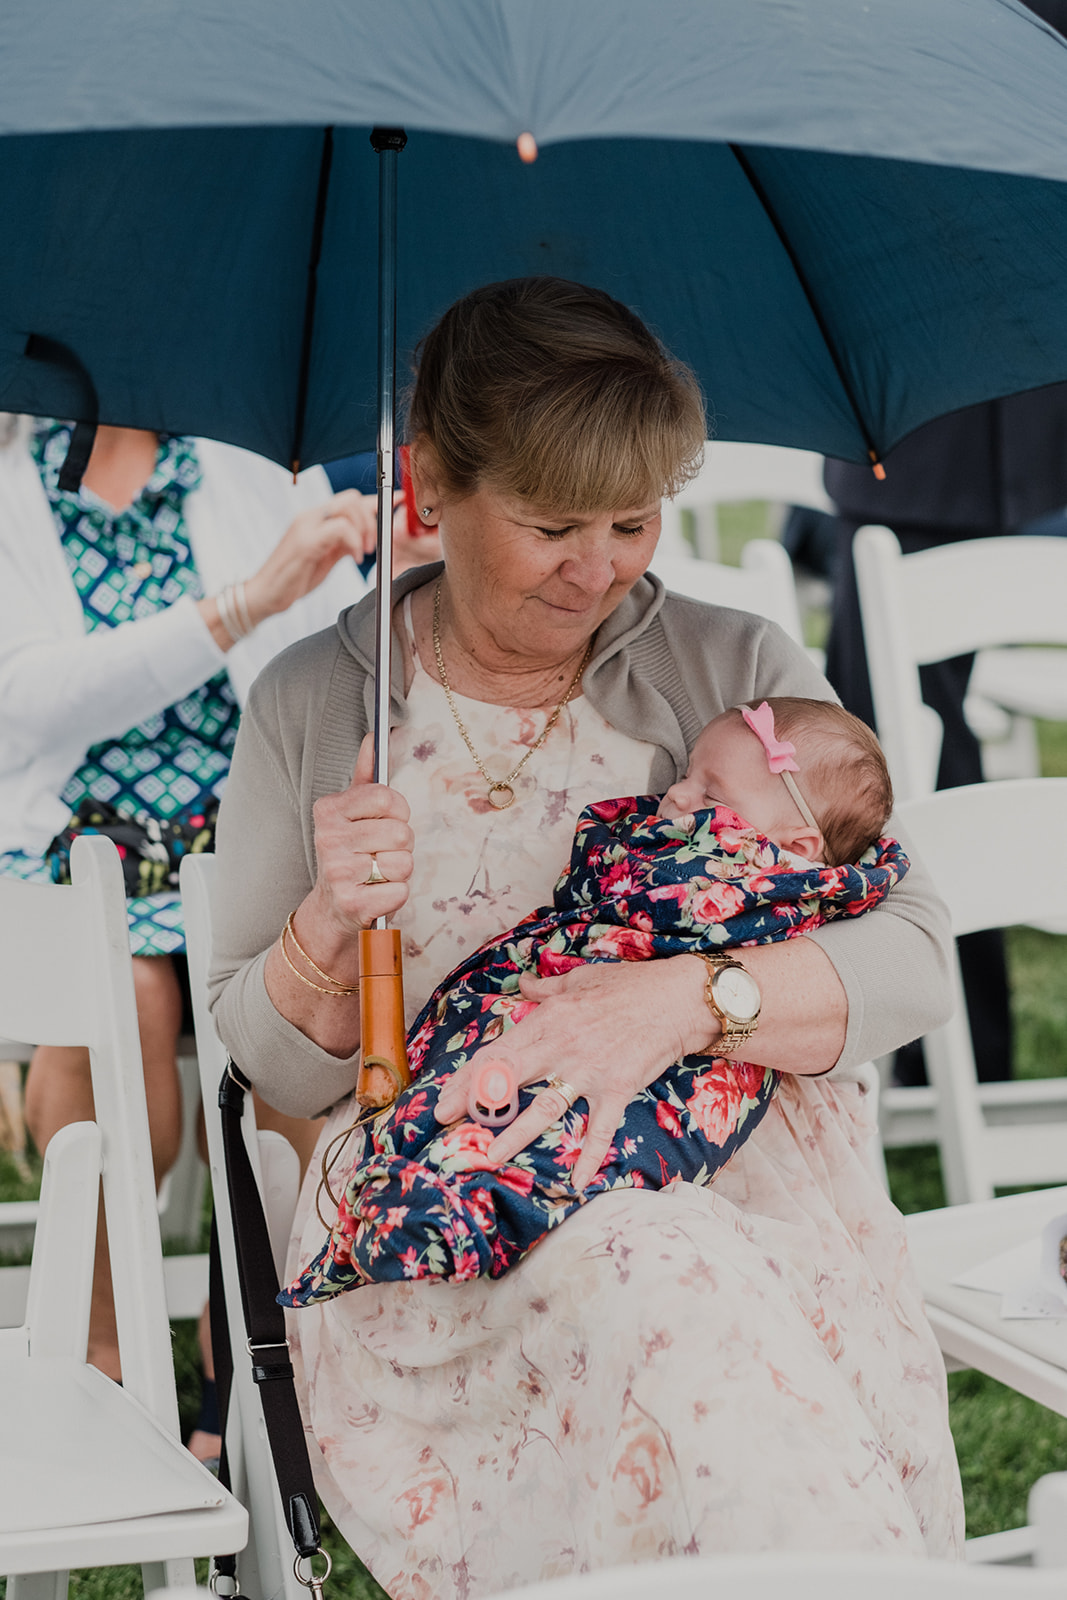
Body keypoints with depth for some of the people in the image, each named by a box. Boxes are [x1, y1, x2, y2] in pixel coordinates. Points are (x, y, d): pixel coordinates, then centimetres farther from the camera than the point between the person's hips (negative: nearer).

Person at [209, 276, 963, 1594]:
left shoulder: (741, 671, 7)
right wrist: (331, 928, -13)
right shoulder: (309, 706, 8)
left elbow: (915, 956, -2)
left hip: (736, 1177, 0)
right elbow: (272, 1067, 10)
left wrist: (682, 1001, -20)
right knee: (650, 1286, -34)